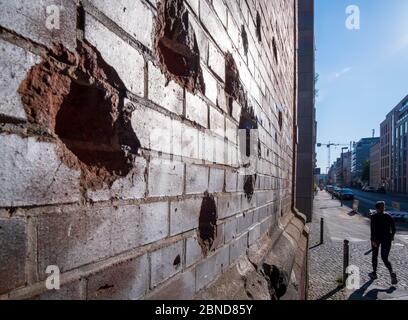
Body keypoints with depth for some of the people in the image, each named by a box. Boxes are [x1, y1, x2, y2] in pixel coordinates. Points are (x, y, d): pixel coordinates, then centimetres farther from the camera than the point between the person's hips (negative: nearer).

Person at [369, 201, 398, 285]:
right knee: (385, 258, 7)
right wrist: (391, 237, 20)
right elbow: (393, 229, 3)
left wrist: (373, 240, -18)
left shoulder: (374, 216, -8)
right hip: (387, 239, 3)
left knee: (375, 255, 17)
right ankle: (391, 272, -18)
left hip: (376, 237, -2)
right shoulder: (389, 216, 2)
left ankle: (374, 273, 25)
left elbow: (373, 229, -18)